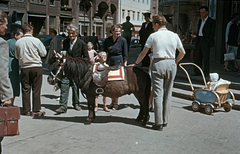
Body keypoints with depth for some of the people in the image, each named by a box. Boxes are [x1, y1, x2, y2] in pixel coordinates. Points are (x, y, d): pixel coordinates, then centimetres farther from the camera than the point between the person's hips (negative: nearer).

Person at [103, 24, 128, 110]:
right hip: (109, 62, 4)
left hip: (119, 62, -3)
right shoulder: (107, 40, 2)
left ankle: (116, 103, 8)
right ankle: (112, 101, 20)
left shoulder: (123, 40, -5)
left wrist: (125, 65, -4)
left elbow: (125, 55, -2)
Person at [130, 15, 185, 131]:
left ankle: (159, 123, -4)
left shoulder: (153, 36, -1)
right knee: (168, 93, 11)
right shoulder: (174, 36, 8)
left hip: (158, 63, -3)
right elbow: (182, 53, 13)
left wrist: (136, 63, 17)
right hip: (171, 64, 4)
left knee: (158, 94, -3)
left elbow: (143, 52, 4)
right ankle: (165, 121, 17)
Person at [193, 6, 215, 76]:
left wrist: (208, 41, -14)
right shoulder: (200, 20, 18)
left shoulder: (211, 21, -3)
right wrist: (196, 40, 12)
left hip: (206, 41, -7)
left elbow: (212, 33, -7)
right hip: (198, 41, 7)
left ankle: (206, 72, 3)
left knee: (206, 57, -4)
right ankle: (197, 71, 15)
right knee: (197, 57, 7)